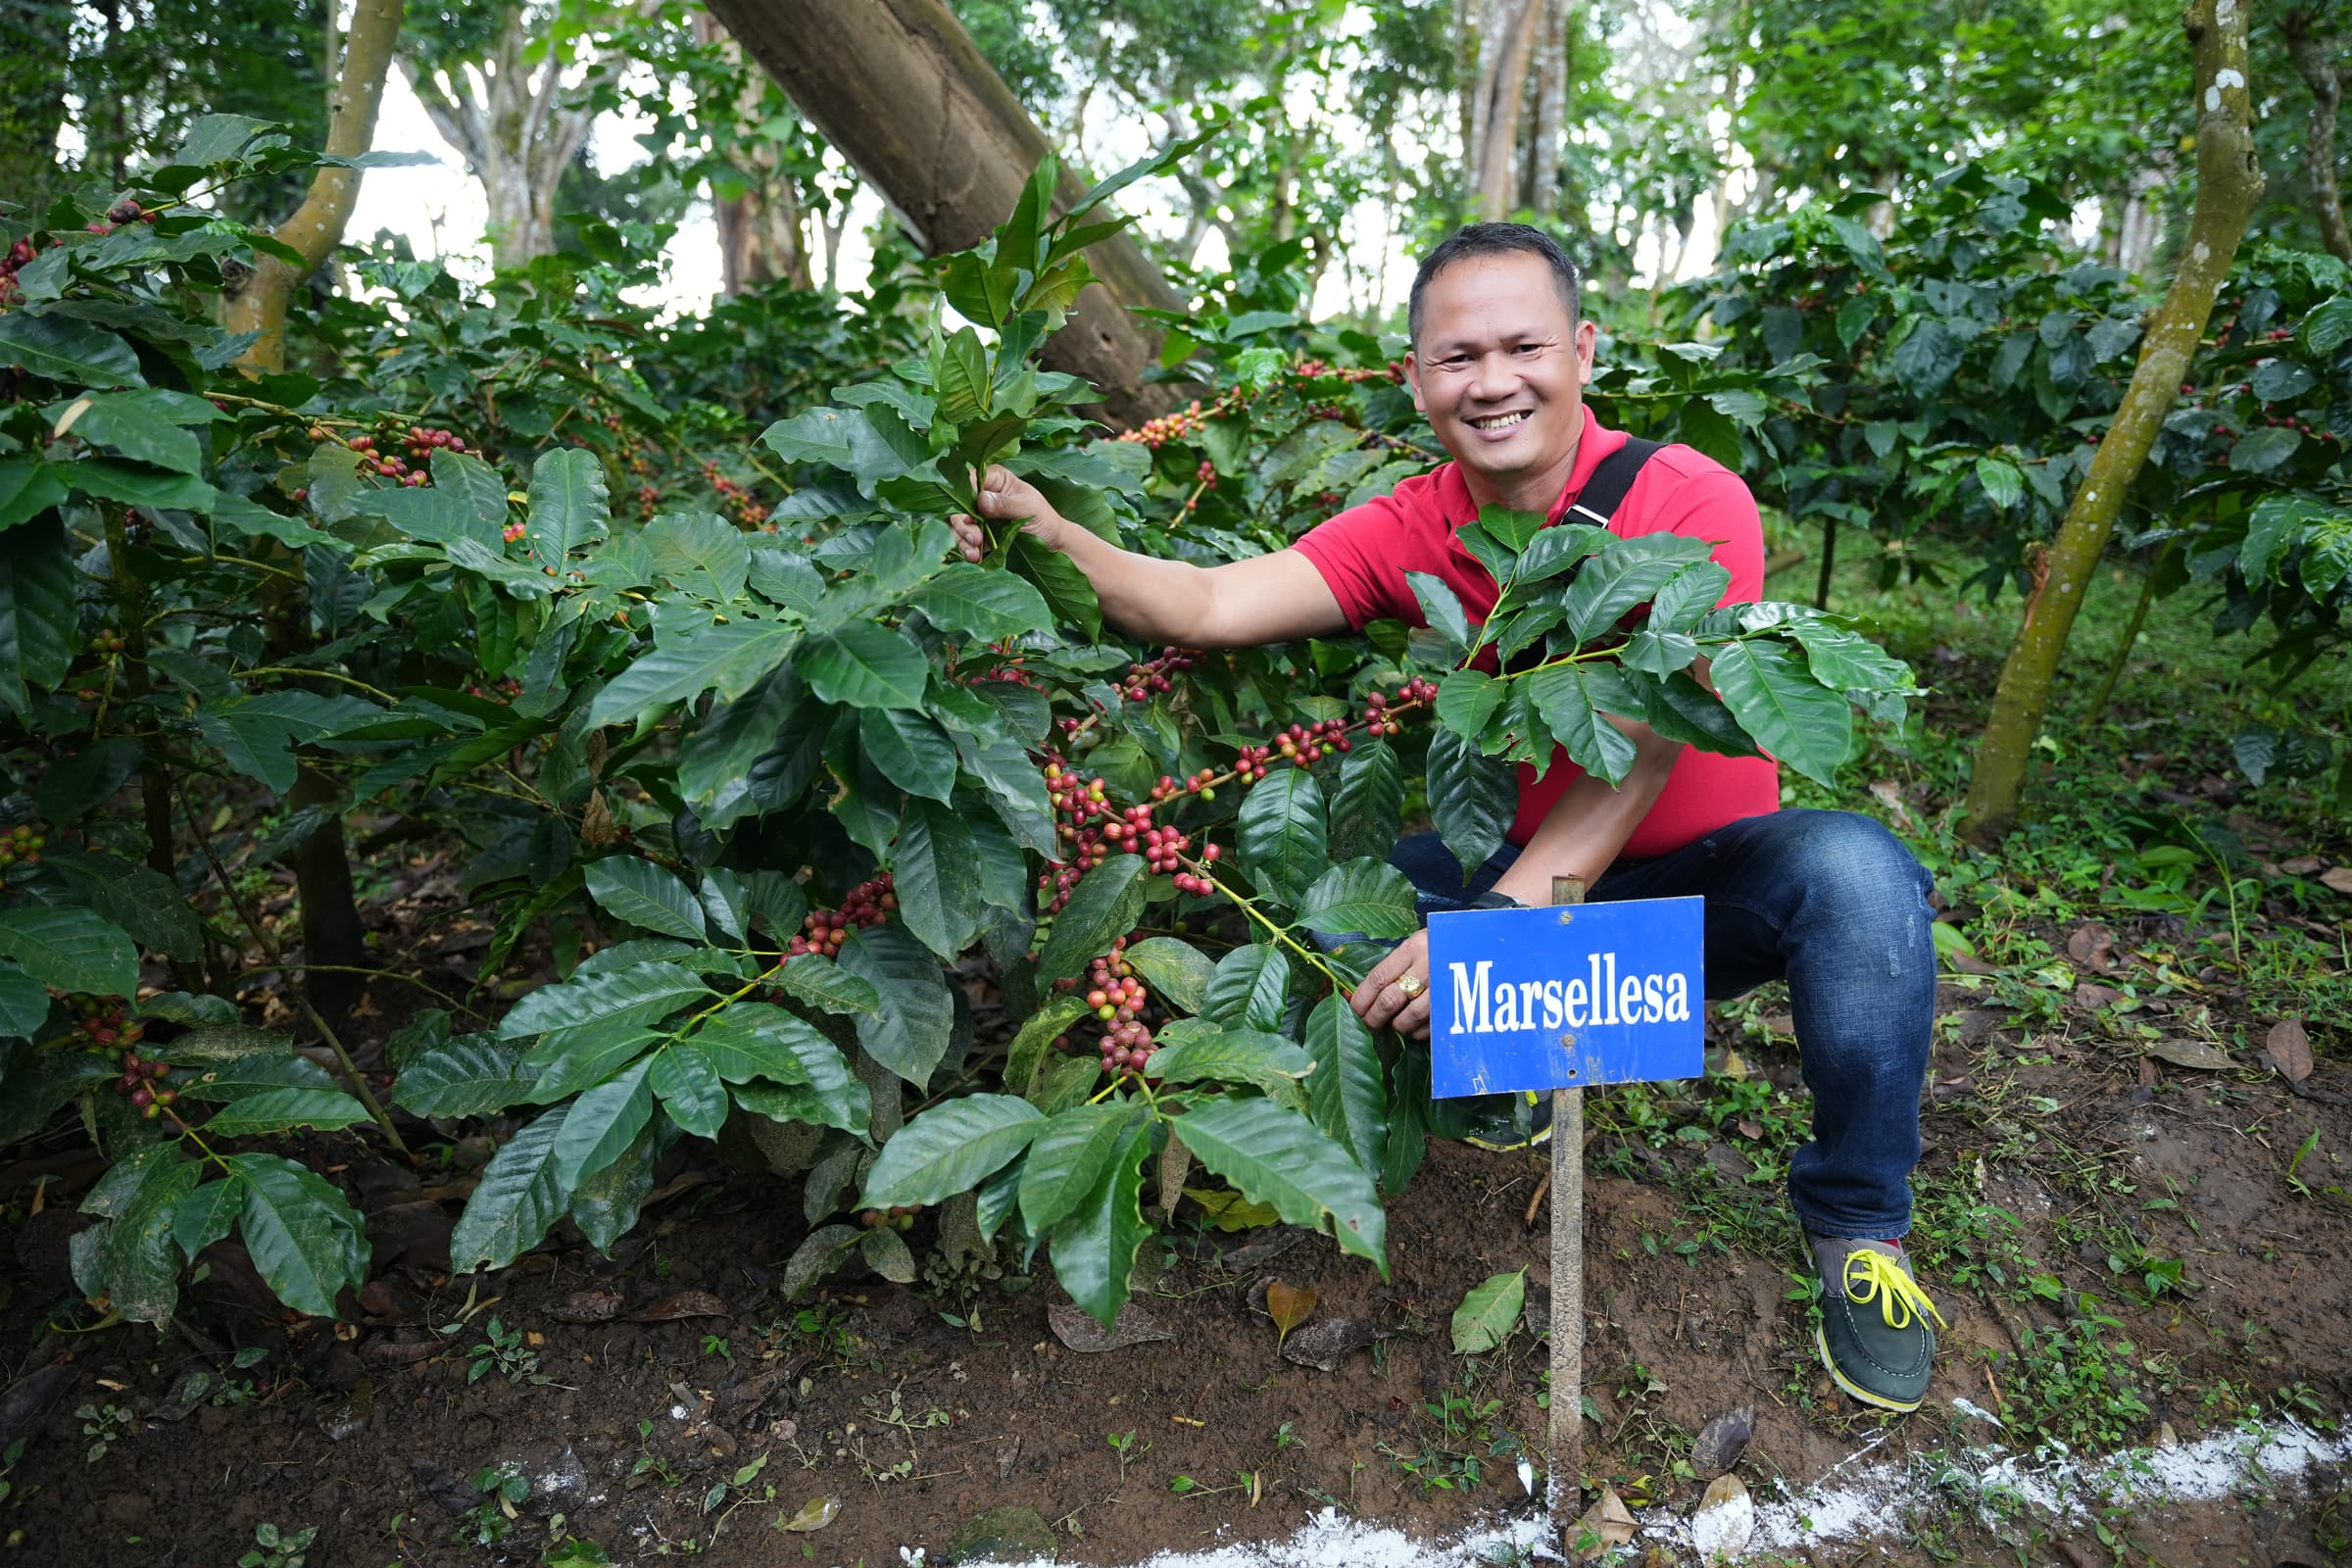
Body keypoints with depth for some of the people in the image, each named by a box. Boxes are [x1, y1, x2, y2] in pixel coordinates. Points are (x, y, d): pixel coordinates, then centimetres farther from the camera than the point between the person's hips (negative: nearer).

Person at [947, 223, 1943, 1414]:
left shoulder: (1690, 503, -19)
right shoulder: (1408, 532, -7)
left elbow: (1641, 753, -28)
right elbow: (1209, 608, -19)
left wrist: (1491, 922, -39)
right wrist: (1047, 535, -35)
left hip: (1705, 885, -3)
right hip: (1529, 878, 3)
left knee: (1852, 871, -33)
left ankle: (1856, 1225, -10)